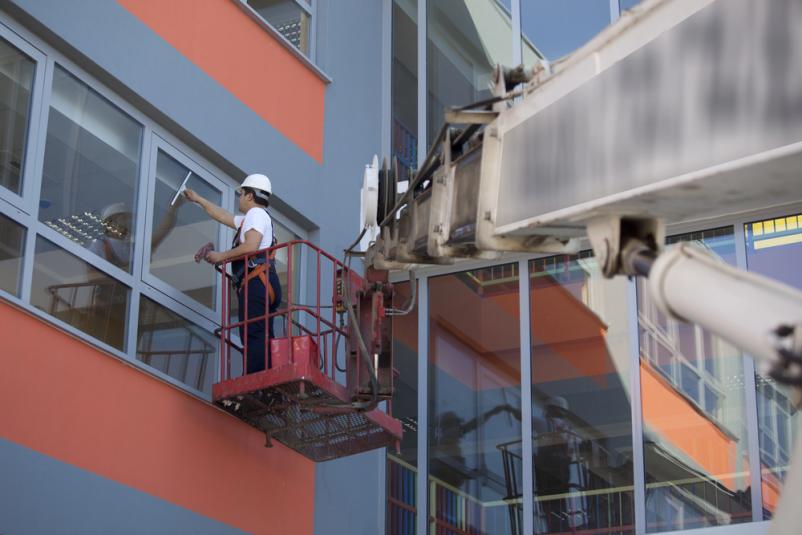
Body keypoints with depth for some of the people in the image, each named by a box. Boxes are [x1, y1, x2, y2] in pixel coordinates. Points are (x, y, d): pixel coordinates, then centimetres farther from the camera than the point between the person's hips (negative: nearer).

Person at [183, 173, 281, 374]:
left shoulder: (256, 213, 1)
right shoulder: (247, 219, 32)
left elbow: (251, 246, -15)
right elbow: (223, 216, 46)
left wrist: (222, 256, -4)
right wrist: (198, 199, 53)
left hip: (257, 281, -10)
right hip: (262, 284, 10)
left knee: (254, 336, -20)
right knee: (261, 339, 0)